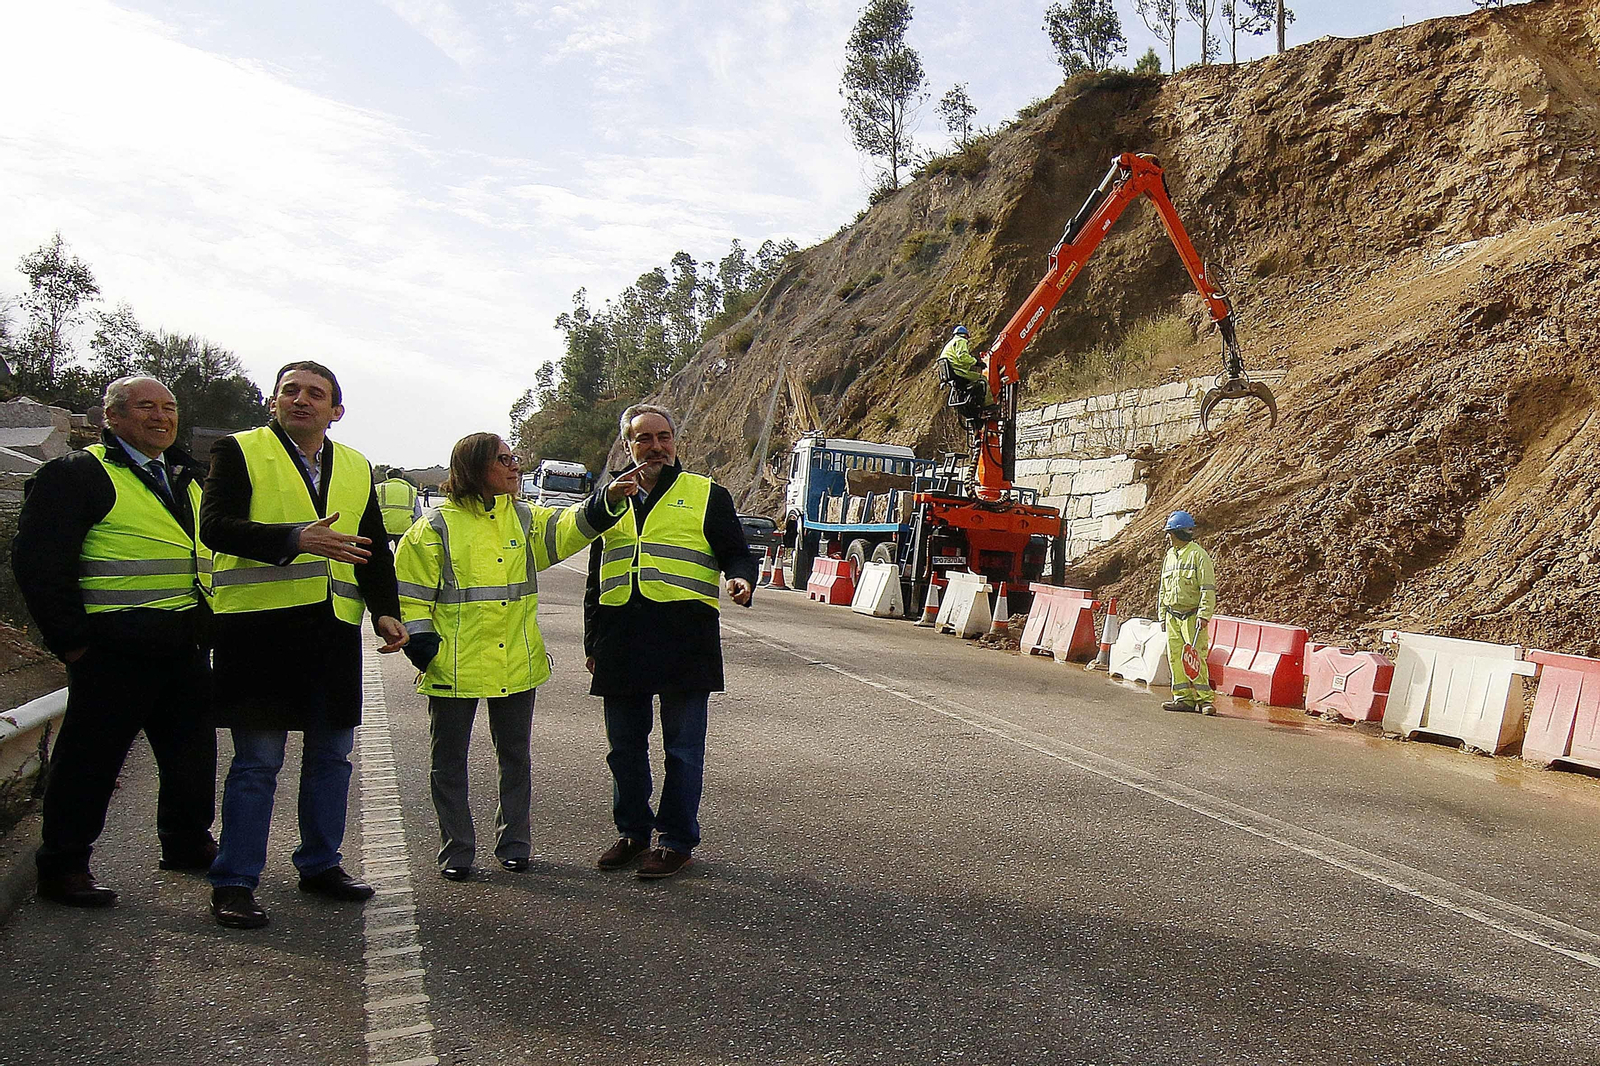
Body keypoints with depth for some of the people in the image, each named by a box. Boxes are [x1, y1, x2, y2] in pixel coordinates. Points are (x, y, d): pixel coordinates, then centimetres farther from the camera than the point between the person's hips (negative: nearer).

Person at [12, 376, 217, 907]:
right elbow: (38, 560, -12)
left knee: (192, 752, 16)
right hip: (113, 649, -8)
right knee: (90, 758, 2)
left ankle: (187, 843, 33)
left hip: (184, 649, 8)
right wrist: (72, 639, -14)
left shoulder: (186, 480, 19)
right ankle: (62, 867, 16)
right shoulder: (78, 474, -6)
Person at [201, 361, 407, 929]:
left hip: (334, 628, 5)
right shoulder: (239, 451, 2)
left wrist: (386, 611, 4)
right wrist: (295, 538, -27)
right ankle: (233, 882, 12)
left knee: (331, 755, 13)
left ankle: (320, 864, 28)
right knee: (257, 760, -1)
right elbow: (215, 525, -13)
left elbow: (374, 548, 18)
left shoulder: (355, 467, 17)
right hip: (260, 626, -5)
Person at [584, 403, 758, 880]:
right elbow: (596, 577, 21)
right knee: (625, 746, 12)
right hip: (620, 643, 4)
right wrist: (592, 642, 18)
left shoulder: (707, 495, 5)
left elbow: (737, 554, 5)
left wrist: (741, 579, -19)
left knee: (683, 748, 2)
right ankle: (633, 831, 28)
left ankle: (676, 840, 14)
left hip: (685, 640, -4)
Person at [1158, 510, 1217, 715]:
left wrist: (1204, 615, -19)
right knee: (1175, 657, 4)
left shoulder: (1198, 555, -8)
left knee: (1195, 657, -10)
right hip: (1172, 616, 7)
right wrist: (1163, 615, 17)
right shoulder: (1169, 556, 15)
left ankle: (1205, 699, -3)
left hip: (1192, 616, -7)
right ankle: (1183, 698, 10)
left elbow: (1208, 589, -12)